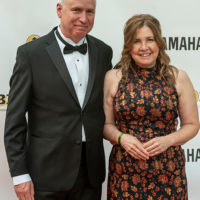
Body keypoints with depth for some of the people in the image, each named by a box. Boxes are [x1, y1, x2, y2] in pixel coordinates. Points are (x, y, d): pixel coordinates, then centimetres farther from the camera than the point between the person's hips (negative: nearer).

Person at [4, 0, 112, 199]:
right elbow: (15, 119, -7)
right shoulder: (30, 53, -8)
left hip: (91, 169, 4)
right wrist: (19, 174, -8)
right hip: (47, 172, -3)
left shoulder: (103, 52, 5)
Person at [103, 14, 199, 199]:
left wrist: (167, 140, -12)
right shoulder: (113, 77, 1)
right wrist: (121, 138, -13)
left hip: (168, 170, 0)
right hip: (124, 170, 0)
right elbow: (106, 124, 7)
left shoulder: (178, 77, 0)